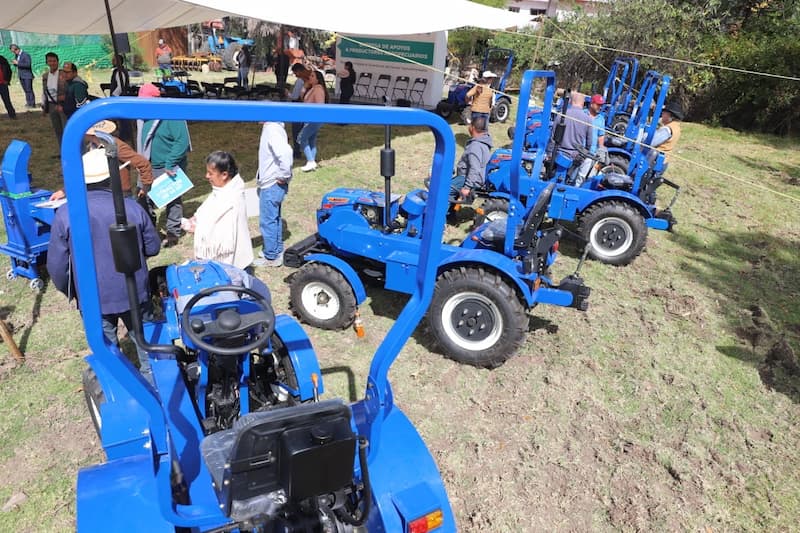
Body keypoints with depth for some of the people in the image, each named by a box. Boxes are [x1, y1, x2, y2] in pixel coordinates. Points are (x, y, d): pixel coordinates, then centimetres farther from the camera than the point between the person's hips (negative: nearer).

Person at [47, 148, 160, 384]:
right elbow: (152, 248, 0)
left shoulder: (65, 214, -13)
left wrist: (69, 291, 12)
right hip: (134, 293, 1)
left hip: (93, 298, 0)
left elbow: (57, 264, -7)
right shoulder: (132, 208, -12)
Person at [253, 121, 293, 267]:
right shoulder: (270, 127, 8)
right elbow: (281, 152, 19)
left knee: (267, 221, 1)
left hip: (272, 185, -10)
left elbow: (285, 153, -37)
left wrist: (284, 176, -25)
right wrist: (282, 175, 13)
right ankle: (277, 250, 33)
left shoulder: (272, 130, -22)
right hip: (271, 184, 10)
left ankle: (271, 257, 13)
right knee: (274, 218, 20)